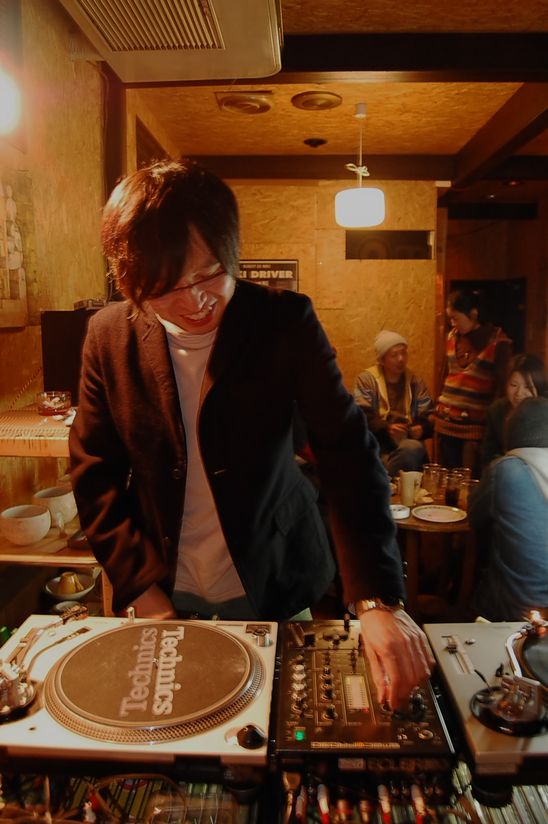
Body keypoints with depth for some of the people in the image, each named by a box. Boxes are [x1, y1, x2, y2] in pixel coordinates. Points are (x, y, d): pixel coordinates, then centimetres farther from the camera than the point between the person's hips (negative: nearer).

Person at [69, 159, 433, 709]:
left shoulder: (286, 322, -16)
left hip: (272, 586, -1)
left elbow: (350, 457, -20)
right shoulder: (109, 335, -10)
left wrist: (378, 601, -29)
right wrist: (141, 587, -9)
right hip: (165, 596, 2)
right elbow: (93, 473, -3)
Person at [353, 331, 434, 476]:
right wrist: (386, 428, -22)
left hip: (407, 443, 3)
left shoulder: (416, 382, 17)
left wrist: (422, 428, -11)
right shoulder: (366, 379, 7)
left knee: (414, 448, -35)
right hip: (378, 443, -3)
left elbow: (429, 417, 13)